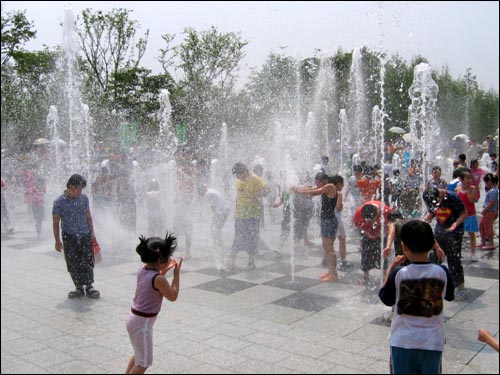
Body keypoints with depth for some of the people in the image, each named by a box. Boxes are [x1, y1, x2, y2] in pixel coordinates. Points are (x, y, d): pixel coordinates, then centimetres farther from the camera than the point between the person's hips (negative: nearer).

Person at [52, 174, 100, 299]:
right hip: (69, 237, -2)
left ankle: (89, 286, 11)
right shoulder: (59, 202, -6)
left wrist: (92, 233, 7)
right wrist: (57, 241, -2)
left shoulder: (84, 198, 3)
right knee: (73, 264, 2)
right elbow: (55, 222, -2)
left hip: (85, 235, 2)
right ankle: (79, 288, 14)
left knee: (88, 261, 1)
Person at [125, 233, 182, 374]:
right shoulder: (159, 279, -25)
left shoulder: (142, 270, -1)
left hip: (135, 318, 9)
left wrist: (163, 271, 9)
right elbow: (173, 296, -11)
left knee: (139, 354, 29)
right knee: (144, 362, 6)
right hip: (142, 323, -9)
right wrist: (177, 273, -10)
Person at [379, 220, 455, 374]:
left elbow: (386, 299, -1)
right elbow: (449, 296, 10)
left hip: (403, 341, -1)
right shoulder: (442, 272, -11)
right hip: (432, 341, 2)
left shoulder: (398, 274, -16)